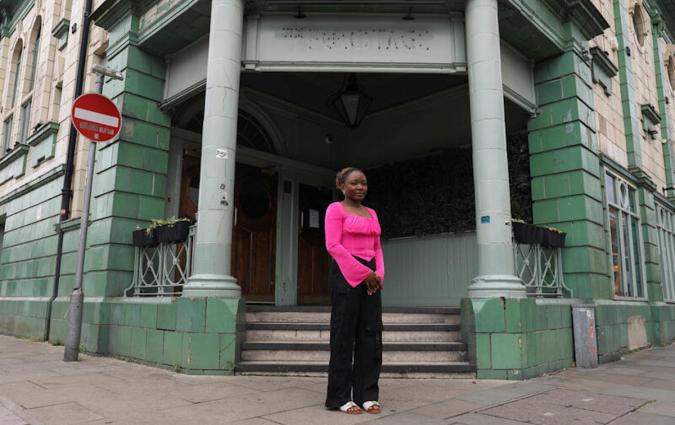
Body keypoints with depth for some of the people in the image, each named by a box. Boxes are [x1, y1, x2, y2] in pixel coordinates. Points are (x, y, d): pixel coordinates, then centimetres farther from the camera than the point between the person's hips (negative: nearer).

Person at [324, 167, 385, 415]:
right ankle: (339, 397, 8)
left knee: (371, 334, 4)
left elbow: (376, 248, 17)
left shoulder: (371, 213, 18)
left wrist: (378, 274, -1)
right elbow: (333, 246, -12)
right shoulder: (335, 209, -2)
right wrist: (363, 273, -14)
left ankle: (367, 394, 13)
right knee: (344, 334, -2)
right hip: (346, 273, -6)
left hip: (370, 276, 7)